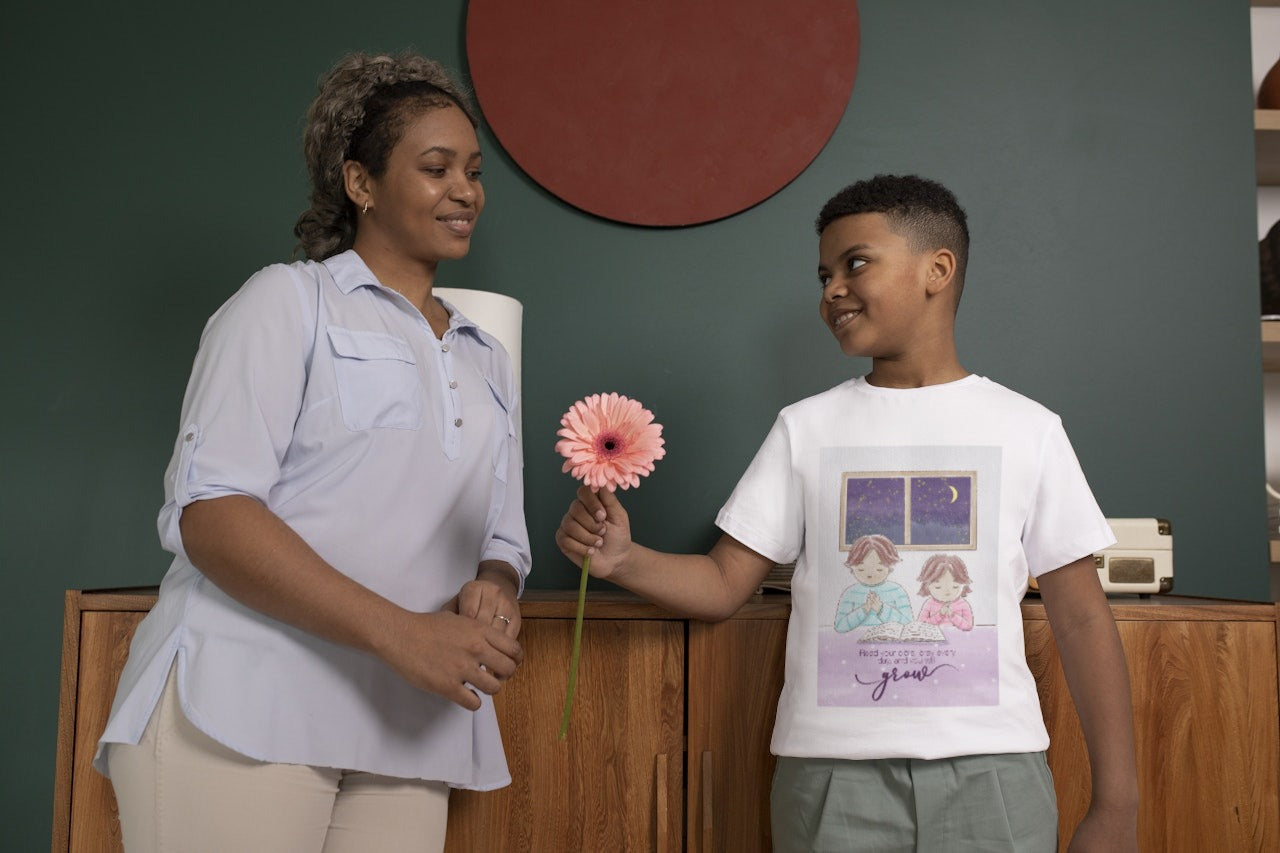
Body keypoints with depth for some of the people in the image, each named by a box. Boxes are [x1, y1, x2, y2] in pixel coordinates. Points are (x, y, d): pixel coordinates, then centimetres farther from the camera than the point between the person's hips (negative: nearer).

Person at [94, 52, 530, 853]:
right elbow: (208, 511, -10)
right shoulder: (289, 300, 1)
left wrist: (493, 598, -7)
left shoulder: (489, 359, 19)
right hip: (244, 714, -5)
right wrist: (399, 631, -19)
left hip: (404, 735, 5)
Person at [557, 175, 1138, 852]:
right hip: (833, 772, 1)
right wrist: (621, 559, -15)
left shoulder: (1026, 429, 3)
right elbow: (723, 584, 4)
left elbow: (1081, 618, 3)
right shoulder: (805, 427, 7)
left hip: (991, 770, 0)